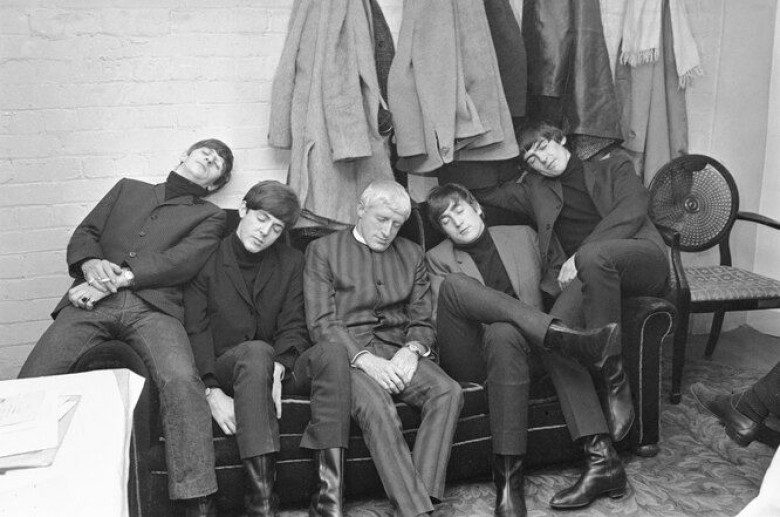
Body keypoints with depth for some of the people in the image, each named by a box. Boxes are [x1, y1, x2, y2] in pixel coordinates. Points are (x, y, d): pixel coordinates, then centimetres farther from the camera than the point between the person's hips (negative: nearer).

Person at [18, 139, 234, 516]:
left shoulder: (209, 217, 21)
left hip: (152, 306, -2)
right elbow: (84, 233, 22)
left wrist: (116, 279, -9)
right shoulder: (128, 189, 32)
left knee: (180, 378, -32)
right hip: (92, 303, 3)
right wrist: (91, 265, -2)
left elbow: (181, 261, 3)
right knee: (30, 382, -21)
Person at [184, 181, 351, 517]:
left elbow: (293, 327, 3)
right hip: (223, 368, -3)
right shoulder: (206, 259, 2)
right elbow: (196, 331, -7)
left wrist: (279, 367, -20)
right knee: (257, 351, -37)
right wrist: (212, 391, -22)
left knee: (332, 354, -27)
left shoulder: (291, 263, 11)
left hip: (275, 367, 3)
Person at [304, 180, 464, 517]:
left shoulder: (412, 255, 19)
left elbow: (422, 320, 15)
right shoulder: (322, 250, 8)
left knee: (448, 392, -25)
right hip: (347, 353, -4)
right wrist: (365, 359, -17)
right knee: (375, 405, -34)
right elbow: (321, 323, -3)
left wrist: (411, 350, -9)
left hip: (398, 353, 4)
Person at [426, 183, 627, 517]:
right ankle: (561, 335, -37)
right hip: (468, 356, -1)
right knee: (455, 284, -30)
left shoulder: (523, 236, 19)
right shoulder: (438, 258, 14)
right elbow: (438, 320, 4)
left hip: (525, 338, 1)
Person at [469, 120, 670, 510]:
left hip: (642, 259, -3)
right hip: (583, 277, 3)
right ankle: (599, 455, -33)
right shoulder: (533, 190, 29)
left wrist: (582, 255, -11)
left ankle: (615, 380, -27)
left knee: (594, 256, -38)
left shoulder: (613, 167, 20)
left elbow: (632, 208, -1)